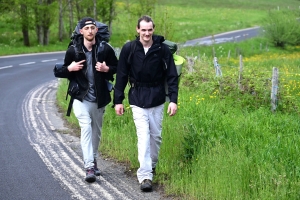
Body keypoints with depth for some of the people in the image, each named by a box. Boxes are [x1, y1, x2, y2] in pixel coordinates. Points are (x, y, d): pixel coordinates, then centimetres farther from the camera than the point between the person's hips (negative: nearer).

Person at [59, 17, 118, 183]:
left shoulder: (106, 49, -2)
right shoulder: (73, 50, -3)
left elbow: (117, 67, 9)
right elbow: (64, 71, 9)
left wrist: (107, 69, -12)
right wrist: (70, 68, -14)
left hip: (99, 98, 2)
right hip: (81, 98, -2)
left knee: (96, 131, 13)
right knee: (86, 127, -17)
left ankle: (93, 161, 31)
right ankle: (89, 167, -21)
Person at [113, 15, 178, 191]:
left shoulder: (163, 49, -6)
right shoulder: (129, 49, -6)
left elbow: (172, 76, -2)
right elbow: (121, 76, 0)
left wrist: (173, 100, -10)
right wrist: (118, 101, -1)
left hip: (157, 100, 2)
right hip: (138, 100, -2)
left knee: (156, 135, 11)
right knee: (144, 136, -11)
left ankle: (152, 165, 34)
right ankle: (145, 176, -11)